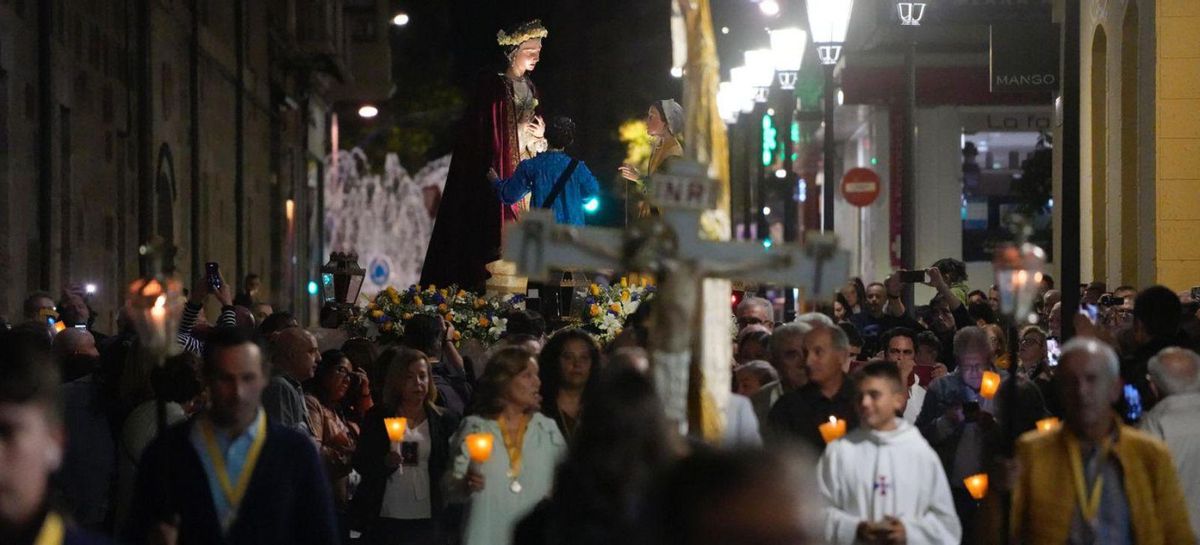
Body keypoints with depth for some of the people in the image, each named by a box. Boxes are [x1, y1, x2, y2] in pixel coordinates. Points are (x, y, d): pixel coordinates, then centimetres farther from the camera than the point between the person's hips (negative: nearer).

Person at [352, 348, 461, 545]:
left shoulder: (444, 420, 7)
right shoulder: (378, 417, 6)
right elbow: (360, 463, 3)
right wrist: (386, 462, -17)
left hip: (430, 521, 0)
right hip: (386, 521, 0)